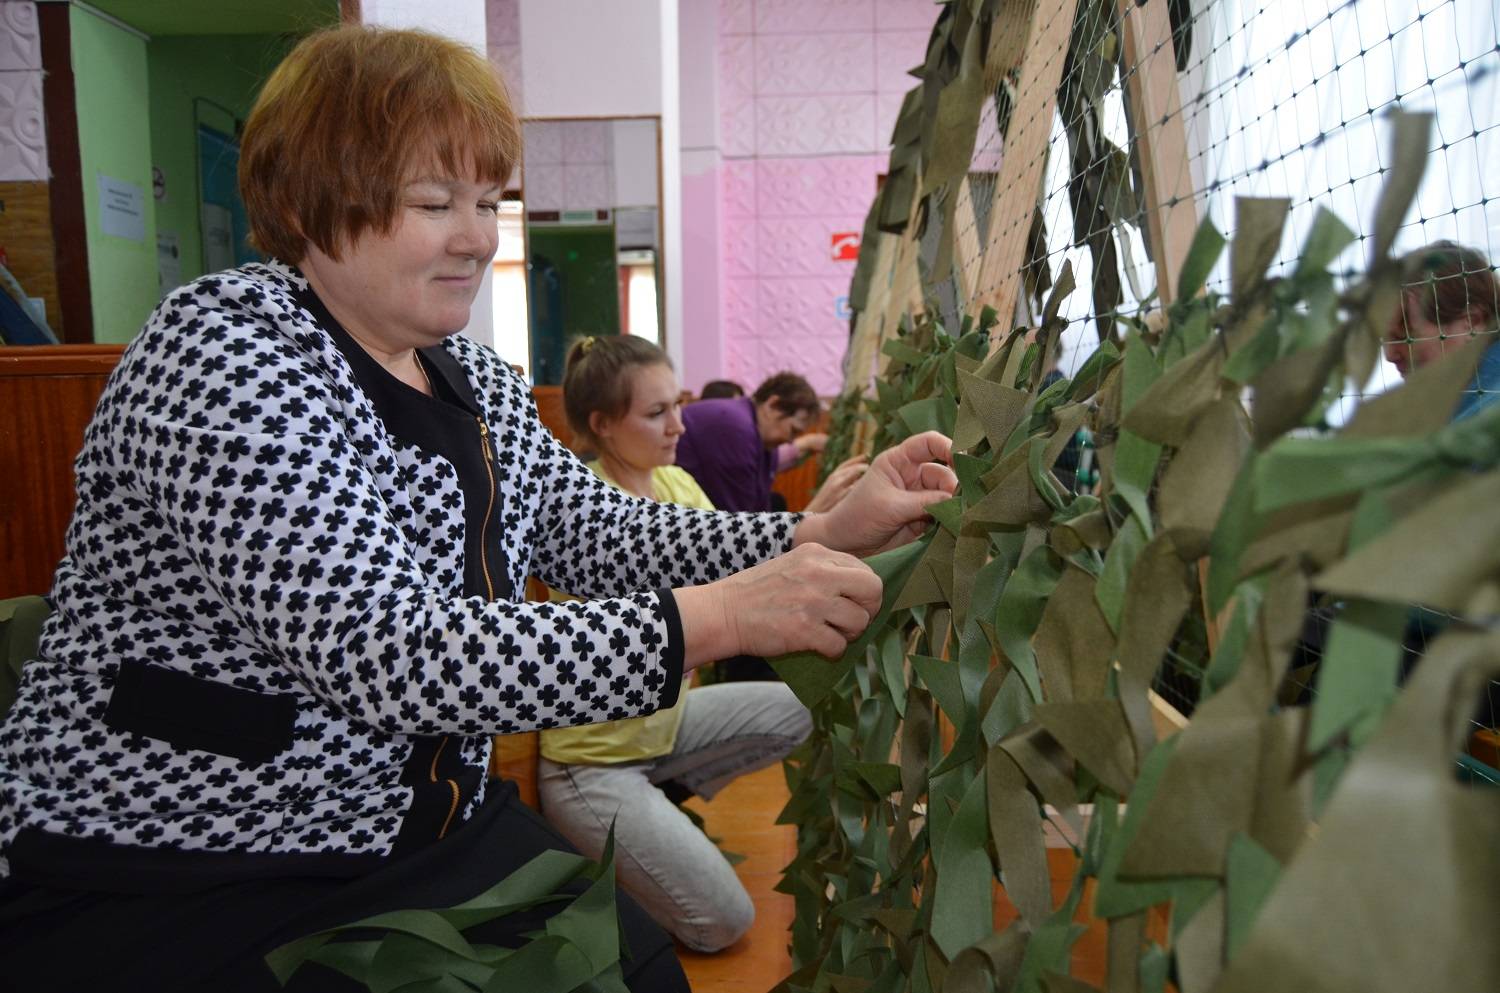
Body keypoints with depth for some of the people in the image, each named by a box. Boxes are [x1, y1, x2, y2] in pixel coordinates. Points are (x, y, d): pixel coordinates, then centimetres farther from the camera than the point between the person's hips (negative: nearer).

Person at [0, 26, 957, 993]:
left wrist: (821, 534, -12)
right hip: (174, 890, -6)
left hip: (428, 833, 7)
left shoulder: (474, 378, 5)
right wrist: (713, 620, -34)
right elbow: (379, 652, -31)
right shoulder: (221, 350, -21)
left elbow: (596, 531, 2)